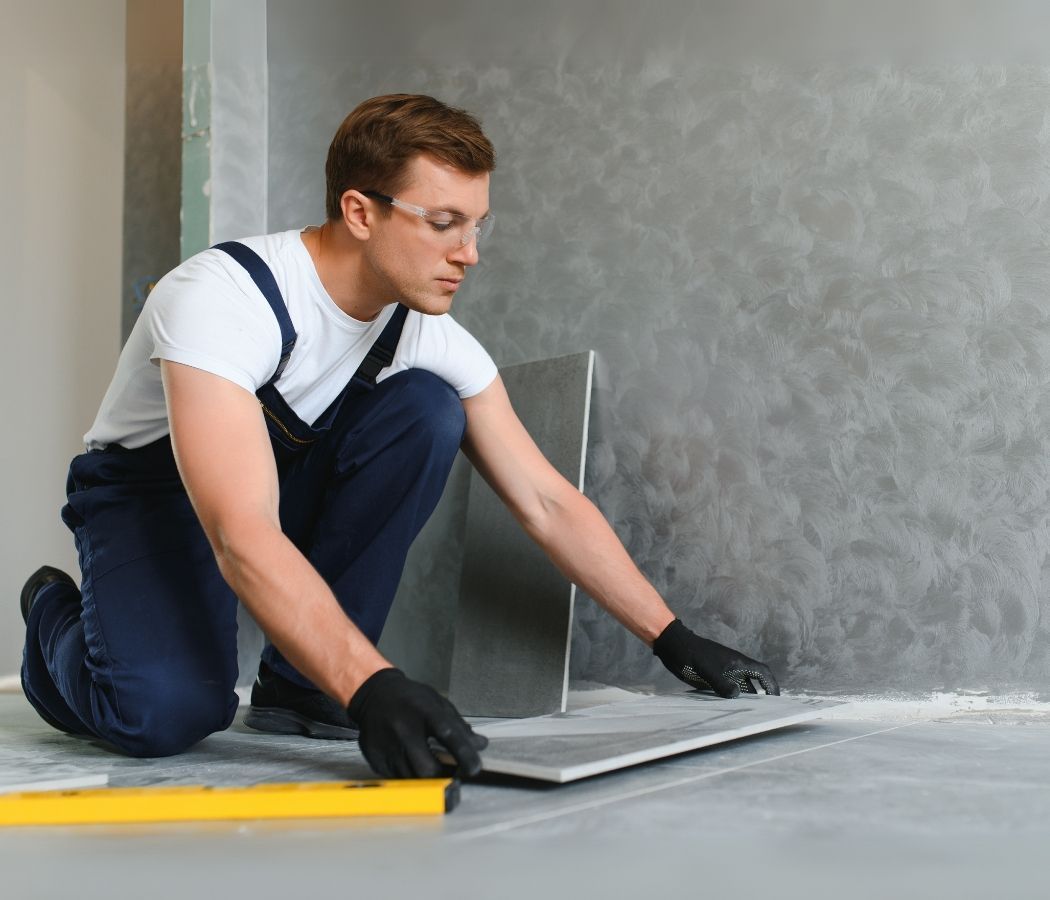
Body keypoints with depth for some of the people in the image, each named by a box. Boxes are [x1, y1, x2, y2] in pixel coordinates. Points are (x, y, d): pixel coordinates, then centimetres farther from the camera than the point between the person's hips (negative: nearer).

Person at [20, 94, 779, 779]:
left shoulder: (432, 336, -14)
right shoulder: (222, 298, -33)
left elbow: (547, 503, -8)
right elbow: (243, 538, -43)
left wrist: (674, 640, -12)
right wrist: (372, 687, -53)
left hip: (288, 482, 5)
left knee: (426, 411, -20)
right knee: (168, 713, -32)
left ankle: (299, 685, -11)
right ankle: (58, 613, 5)